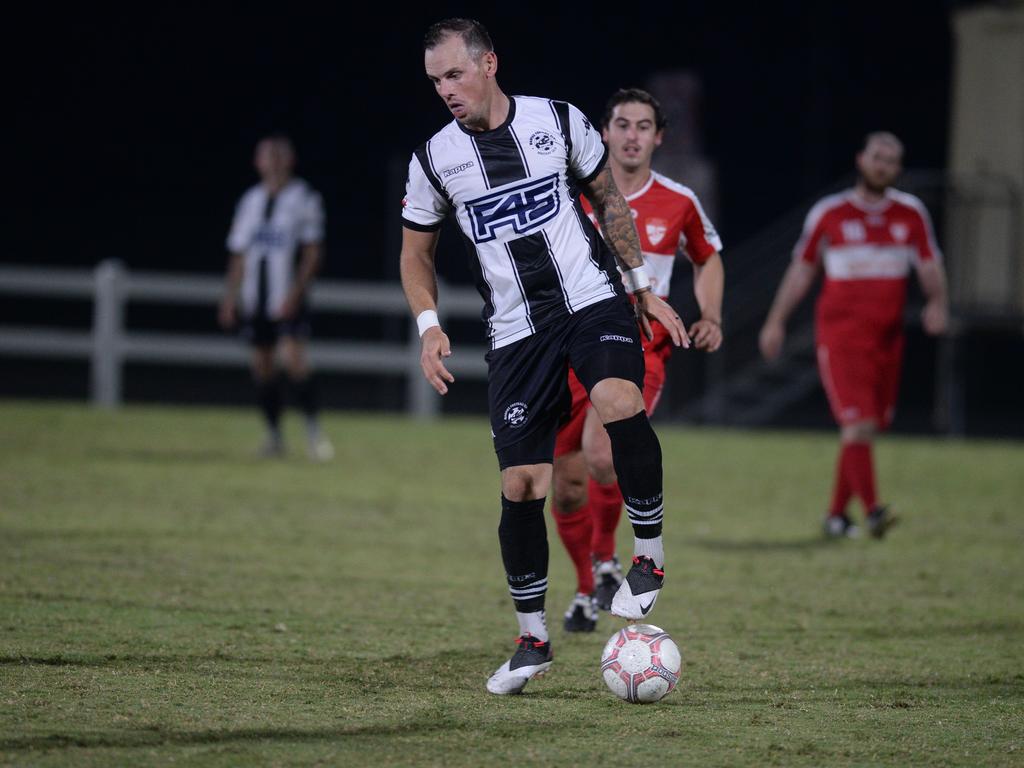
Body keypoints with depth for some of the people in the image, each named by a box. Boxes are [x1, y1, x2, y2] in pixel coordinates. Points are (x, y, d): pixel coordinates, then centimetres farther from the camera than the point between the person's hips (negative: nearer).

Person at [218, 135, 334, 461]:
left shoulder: (304, 198, -1)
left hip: (287, 298, -5)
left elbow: (313, 251, -6)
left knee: (294, 359, -17)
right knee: (262, 366, 5)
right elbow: (238, 253, 17)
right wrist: (230, 297, 11)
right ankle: (274, 436, 13)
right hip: (255, 298, 5)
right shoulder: (250, 200, 13)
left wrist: (296, 291, -15)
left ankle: (313, 431, -10)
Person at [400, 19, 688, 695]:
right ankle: (533, 640, 13)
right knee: (521, 486, -3)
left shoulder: (560, 121, 0)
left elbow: (609, 199, 14)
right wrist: (430, 326, -2)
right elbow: (416, 252, 13)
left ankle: (651, 556, -17)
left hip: (593, 302, -2)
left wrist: (643, 287, 13)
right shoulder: (434, 159, 2)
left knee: (619, 400, -33)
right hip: (516, 333, 2)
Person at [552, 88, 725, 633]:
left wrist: (710, 316, 4)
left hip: (639, 355, -2)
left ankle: (605, 557, -2)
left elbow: (708, 259, 20)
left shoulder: (678, 203, 1)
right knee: (568, 486, 4)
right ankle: (586, 589, 29)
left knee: (601, 455, -28)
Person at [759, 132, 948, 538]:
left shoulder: (911, 214, 8)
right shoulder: (828, 213, 2)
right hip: (840, 333, -4)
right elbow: (801, 270, 10)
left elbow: (929, 264, 7)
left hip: (887, 337, 4)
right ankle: (871, 510, -23)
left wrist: (936, 302, -14)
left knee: (865, 429, 8)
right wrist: (776, 321, 10)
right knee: (857, 424, -17)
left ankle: (837, 514, 18)